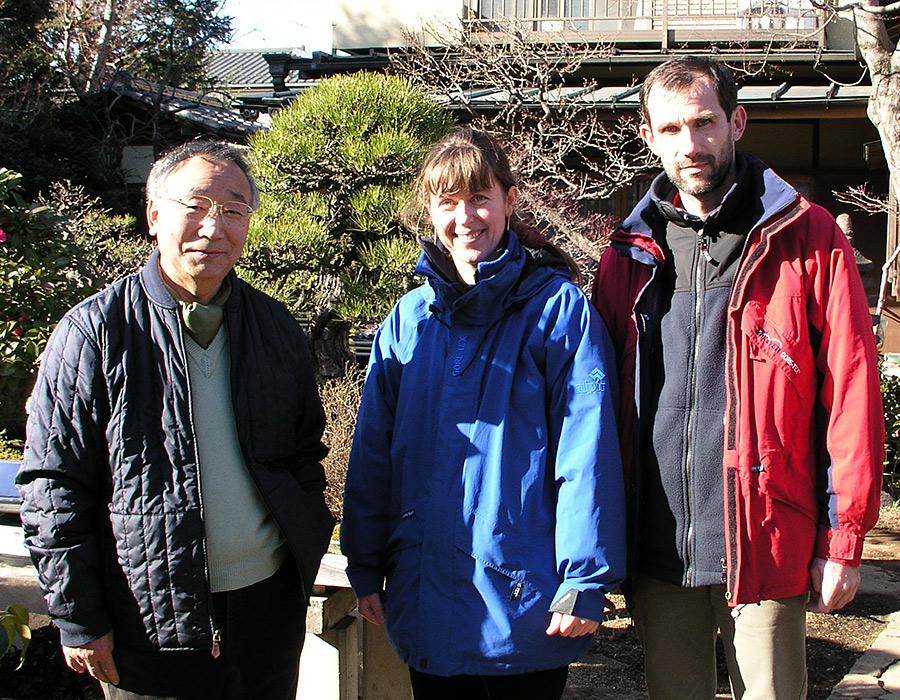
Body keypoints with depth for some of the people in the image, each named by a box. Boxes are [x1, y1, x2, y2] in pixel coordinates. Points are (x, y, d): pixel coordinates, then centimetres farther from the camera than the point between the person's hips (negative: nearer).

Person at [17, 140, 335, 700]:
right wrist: (77, 618, -8)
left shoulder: (276, 328, 5)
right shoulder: (94, 333, -9)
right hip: (150, 628, -4)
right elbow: (53, 489, -7)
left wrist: (305, 538, 5)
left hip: (271, 606, 4)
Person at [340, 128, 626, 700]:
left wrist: (586, 578, -14)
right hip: (425, 601, 4)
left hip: (524, 598, -4)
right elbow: (373, 453, 9)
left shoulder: (560, 308, -7)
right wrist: (365, 566, 8)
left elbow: (587, 453, -11)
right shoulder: (408, 320, 6)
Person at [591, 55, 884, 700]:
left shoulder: (807, 238, -3)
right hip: (657, 550, 3)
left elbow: (852, 394, -4)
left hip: (768, 548, -3)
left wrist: (844, 538, -7)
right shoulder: (629, 254, 8)